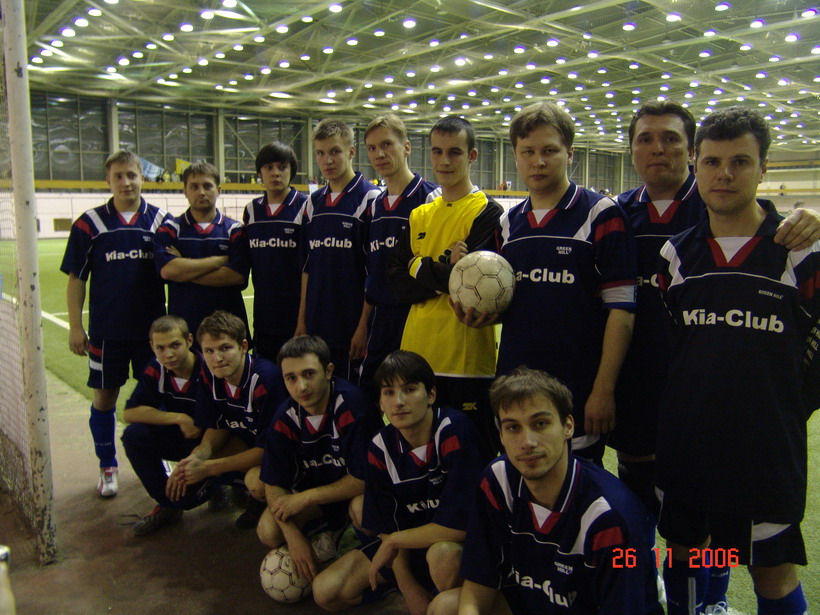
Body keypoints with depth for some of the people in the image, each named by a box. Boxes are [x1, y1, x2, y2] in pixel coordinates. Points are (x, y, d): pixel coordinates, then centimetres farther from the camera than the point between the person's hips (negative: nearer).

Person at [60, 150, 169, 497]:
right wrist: (75, 326, -3)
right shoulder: (90, 224, -3)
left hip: (153, 327, 1)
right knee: (104, 397, 8)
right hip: (106, 331, -1)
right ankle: (107, 468, 25)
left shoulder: (161, 221, 0)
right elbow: (76, 278, 1)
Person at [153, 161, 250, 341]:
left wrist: (185, 272, -8)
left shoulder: (235, 230, 5)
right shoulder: (169, 230, 7)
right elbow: (167, 270, -12)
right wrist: (221, 260, -8)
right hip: (182, 325, 0)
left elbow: (238, 276, -10)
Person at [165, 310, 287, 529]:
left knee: (258, 482, -35)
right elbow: (217, 428, 0)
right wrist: (197, 457, -21)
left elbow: (267, 448, -26)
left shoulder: (266, 379, -32)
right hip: (246, 441, 7)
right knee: (190, 464, -12)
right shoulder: (209, 376, -11)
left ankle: (262, 501, 2)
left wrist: (207, 468, -25)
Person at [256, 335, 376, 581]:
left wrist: (305, 498, -22)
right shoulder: (285, 418, -16)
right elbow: (274, 485, -9)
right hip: (317, 484, 4)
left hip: (355, 489, -4)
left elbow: (363, 478, -28)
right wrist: (294, 537, -22)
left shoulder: (351, 404, -31)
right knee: (269, 532, -15)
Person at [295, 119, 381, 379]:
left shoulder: (369, 199, -8)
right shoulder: (313, 202, 11)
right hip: (317, 325, 6)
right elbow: (307, 267, 14)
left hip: (353, 324, -6)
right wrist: (301, 319, 11)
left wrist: (364, 324, -13)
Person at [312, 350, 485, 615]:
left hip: (460, 543, -5)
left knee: (443, 553, -39)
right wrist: (408, 587, -11)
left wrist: (393, 541, -17)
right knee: (326, 592, -5)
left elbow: (459, 526, -29)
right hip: (407, 542, 5)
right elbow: (387, 525, -2)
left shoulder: (455, 430, -26)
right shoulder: (380, 447, -9)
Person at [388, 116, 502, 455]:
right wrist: (445, 266, -8)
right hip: (416, 354, 6)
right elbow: (398, 283, 4)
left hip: (466, 358, -5)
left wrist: (421, 267, -6)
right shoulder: (419, 216, 13)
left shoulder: (488, 213, -4)